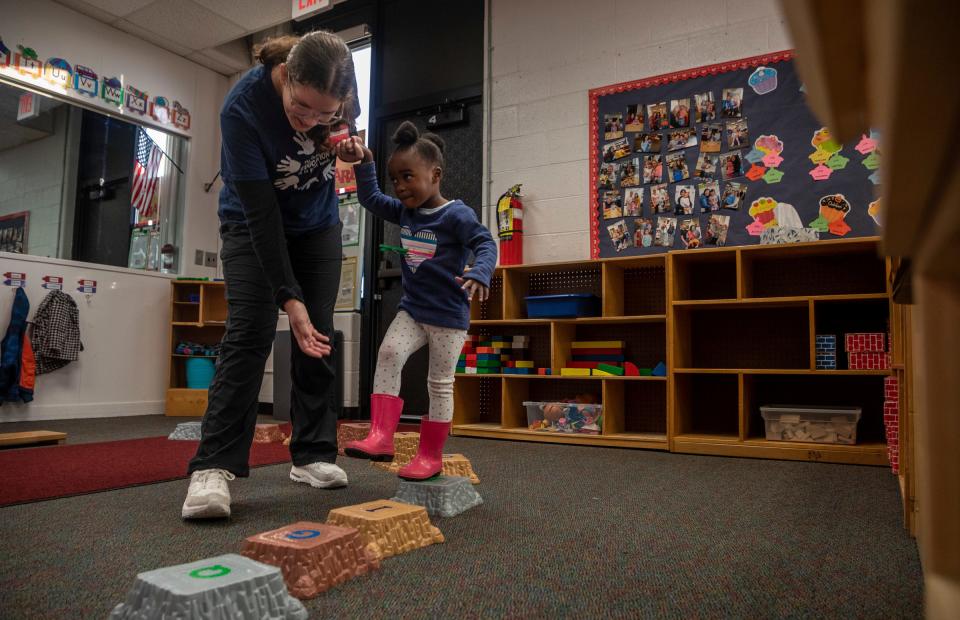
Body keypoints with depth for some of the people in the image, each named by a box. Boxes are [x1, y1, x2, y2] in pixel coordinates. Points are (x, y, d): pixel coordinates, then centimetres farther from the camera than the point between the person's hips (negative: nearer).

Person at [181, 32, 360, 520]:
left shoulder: (342, 88, -20)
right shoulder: (242, 107, -31)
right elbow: (260, 210, -30)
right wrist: (288, 296, -33)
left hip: (318, 225, 4)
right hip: (253, 226, -3)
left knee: (318, 337, -1)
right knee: (249, 333, -16)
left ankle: (312, 455, 7)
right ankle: (214, 466, -13)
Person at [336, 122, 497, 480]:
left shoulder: (456, 214, -14)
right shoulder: (404, 212, 8)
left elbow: (485, 244, -20)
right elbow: (370, 199, 18)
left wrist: (479, 274, -39)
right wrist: (363, 164, 5)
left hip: (449, 314, -6)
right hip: (412, 308, 6)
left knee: (440, 383, 3)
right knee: (388, 354, -17)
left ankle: (431, 455, 13)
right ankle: (381, 437, -16)